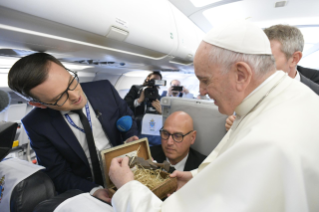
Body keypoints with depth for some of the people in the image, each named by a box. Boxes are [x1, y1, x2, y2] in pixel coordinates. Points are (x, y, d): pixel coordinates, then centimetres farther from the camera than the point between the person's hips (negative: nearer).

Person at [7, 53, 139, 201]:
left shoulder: (104, 89, -12)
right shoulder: (36, 125, -13)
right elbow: (58, 174, -7)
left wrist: (130, 138, -15)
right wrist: (94, 191, -23)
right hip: (85, 186, -2)